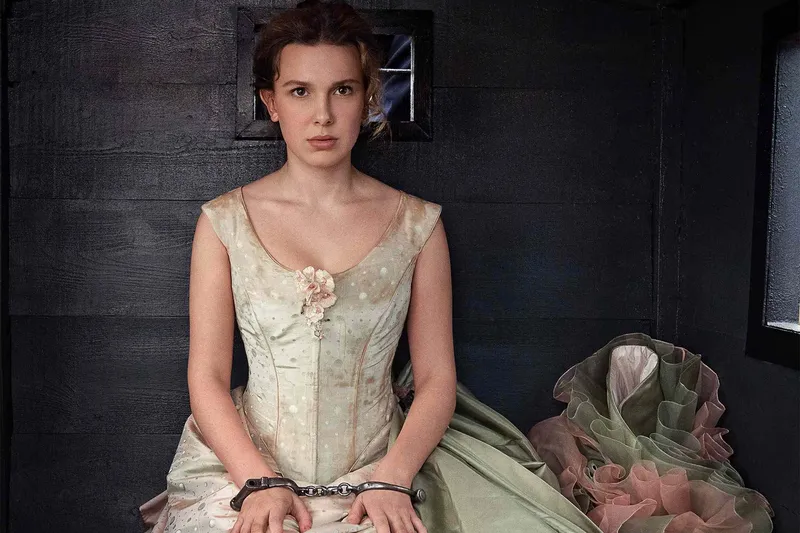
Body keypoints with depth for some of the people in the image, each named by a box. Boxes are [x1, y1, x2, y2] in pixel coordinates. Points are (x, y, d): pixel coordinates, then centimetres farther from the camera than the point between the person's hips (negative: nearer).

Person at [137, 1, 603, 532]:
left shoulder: (417, 225, 3)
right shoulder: (224, 222, 2)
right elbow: (207, 376, 1)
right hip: (247, 473, 0)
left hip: (380, 475, 0)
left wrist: (391, 479, -12)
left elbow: (437, 380, 1)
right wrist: (260, 482, -12)